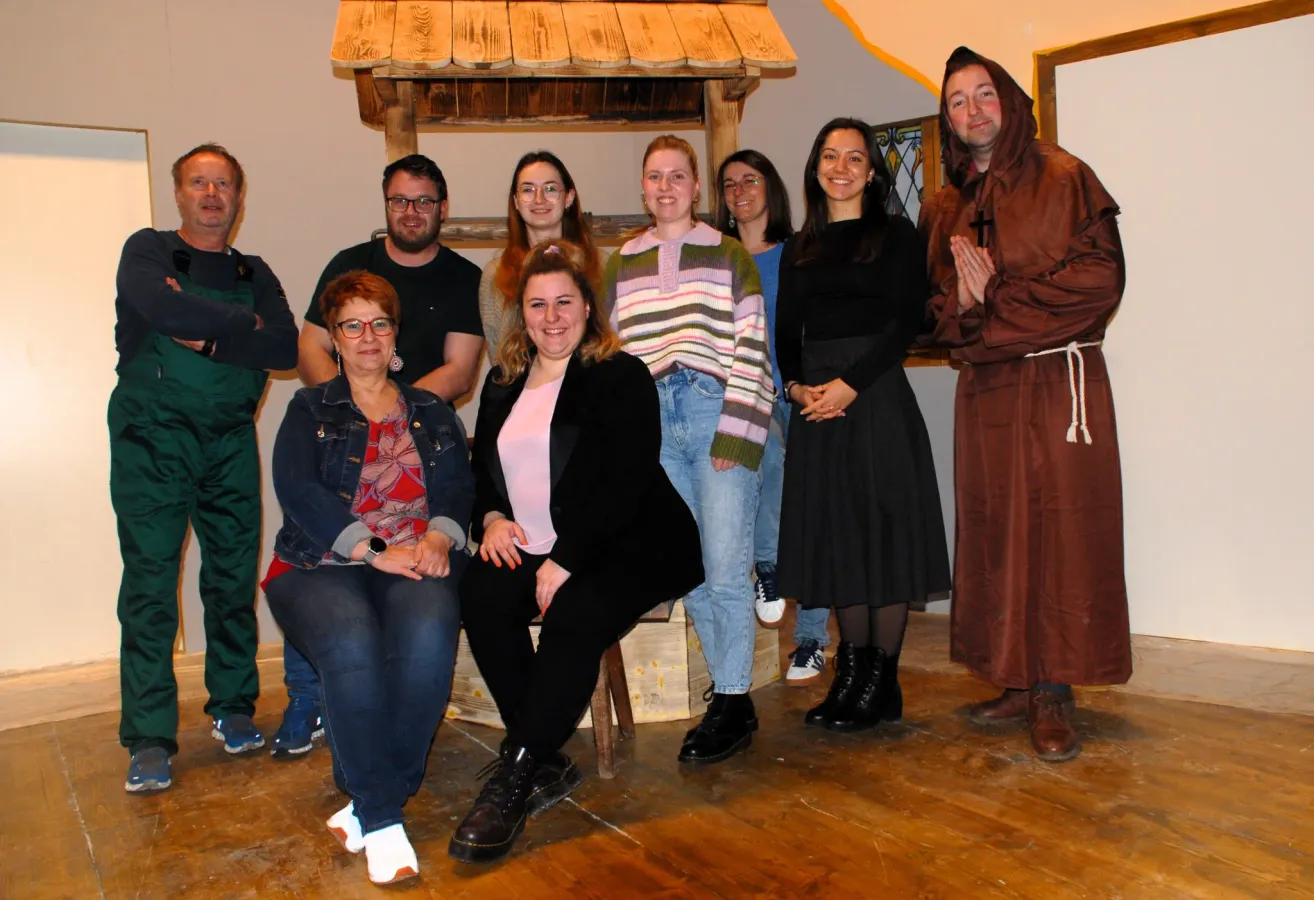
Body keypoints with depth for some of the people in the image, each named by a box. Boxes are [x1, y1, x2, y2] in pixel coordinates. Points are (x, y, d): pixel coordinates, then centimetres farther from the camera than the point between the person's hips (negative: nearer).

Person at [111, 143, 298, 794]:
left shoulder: (254, 274, 14)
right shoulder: (147, 251, 5)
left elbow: (286, 348, -2)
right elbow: (160, 307, -18)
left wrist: (209, 339, -12)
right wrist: (243, 324, -8)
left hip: (231, 441, 3)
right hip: (153, 436, -3)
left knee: (234, 577, 5)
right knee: (150, 583, -5)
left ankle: (232, 707, 20)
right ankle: (149, 739, 2)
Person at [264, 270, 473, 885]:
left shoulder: (432, 414, 22)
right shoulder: (310, 410, 15)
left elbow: (459, 486, 9)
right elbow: (296, 489, -3)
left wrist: (439, 536, -14)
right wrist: (373, 550, -15)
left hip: (414, 564, 1)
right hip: (321, 565, -1)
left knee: (429, 633, -33)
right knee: (351, 642, -34)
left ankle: (368, 802, -18)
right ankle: (383, 819, -23)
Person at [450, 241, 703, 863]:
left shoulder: (621, 377, -2)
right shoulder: (504, 382, 17)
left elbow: (627, 481, -12)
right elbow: (481, 466, 20)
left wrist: (565, 560, -20)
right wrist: (491, 518, -3)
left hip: (626, 547, -5)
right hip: (527, 548, 5)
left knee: (575, 615, -33)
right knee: (479, 597, -25)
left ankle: (510, 785, -23)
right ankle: (546, 764, -16)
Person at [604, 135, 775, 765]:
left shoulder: (727, 255, 7)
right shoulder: (621, 265, 17)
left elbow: (751, 348, -1)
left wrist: (736, 434, -10)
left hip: (715, 415, -3)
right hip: (653, 424, 4)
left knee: (725, 567, -8)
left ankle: (733, 704, 5)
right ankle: (732, 696, 17)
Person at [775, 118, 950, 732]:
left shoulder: (896, 236, 4)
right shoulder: (799, 249, 17)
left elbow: (906, 322, -6)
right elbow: (786, 330, 13)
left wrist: (850, 383, -17)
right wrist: (796, 384, -7)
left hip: (877, 396, -4)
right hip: (816, 405, 5)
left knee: (882, 531, -2)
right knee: (835, 536, 6)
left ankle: (883, 684, 8)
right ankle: (850, 674, 17)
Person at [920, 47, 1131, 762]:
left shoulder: (1061, 178, 2)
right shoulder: (942, 209, 15)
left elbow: (1100, 274, -8)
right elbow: (933, 308, 11)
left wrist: (996, 301, -12)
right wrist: (963, 303, -12)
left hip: (1059, 380, -4)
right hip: (984, 388, 4)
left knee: (1062, 529, -5)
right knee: (995, 531, 4)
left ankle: (1055, 691, 3)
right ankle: (1020, 681, 14)